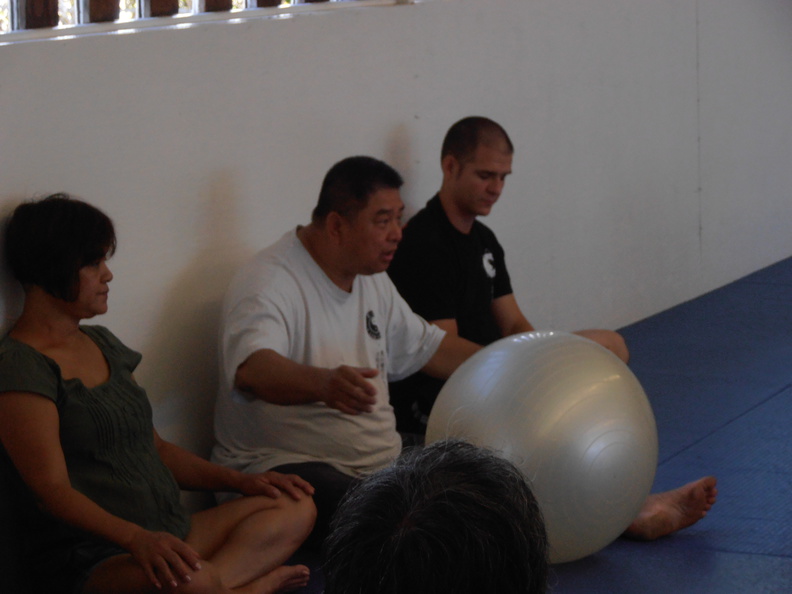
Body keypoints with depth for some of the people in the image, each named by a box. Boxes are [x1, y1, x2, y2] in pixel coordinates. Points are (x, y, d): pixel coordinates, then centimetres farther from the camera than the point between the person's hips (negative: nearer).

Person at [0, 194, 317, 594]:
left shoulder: (102, 344, 20)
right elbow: (53, 491, -17)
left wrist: (241, 482, 10)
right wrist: (136, 538, -33)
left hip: (167, 535, 10)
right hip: (89, 558, -10)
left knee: (296, 508, -4)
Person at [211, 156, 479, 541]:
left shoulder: (372, 279, 16)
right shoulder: (269, 283, -15)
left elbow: (427, 347, 30)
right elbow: (253, 369, -35)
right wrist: (324, 383, -55)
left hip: (381, 462, 9)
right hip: (283, 464, -9)